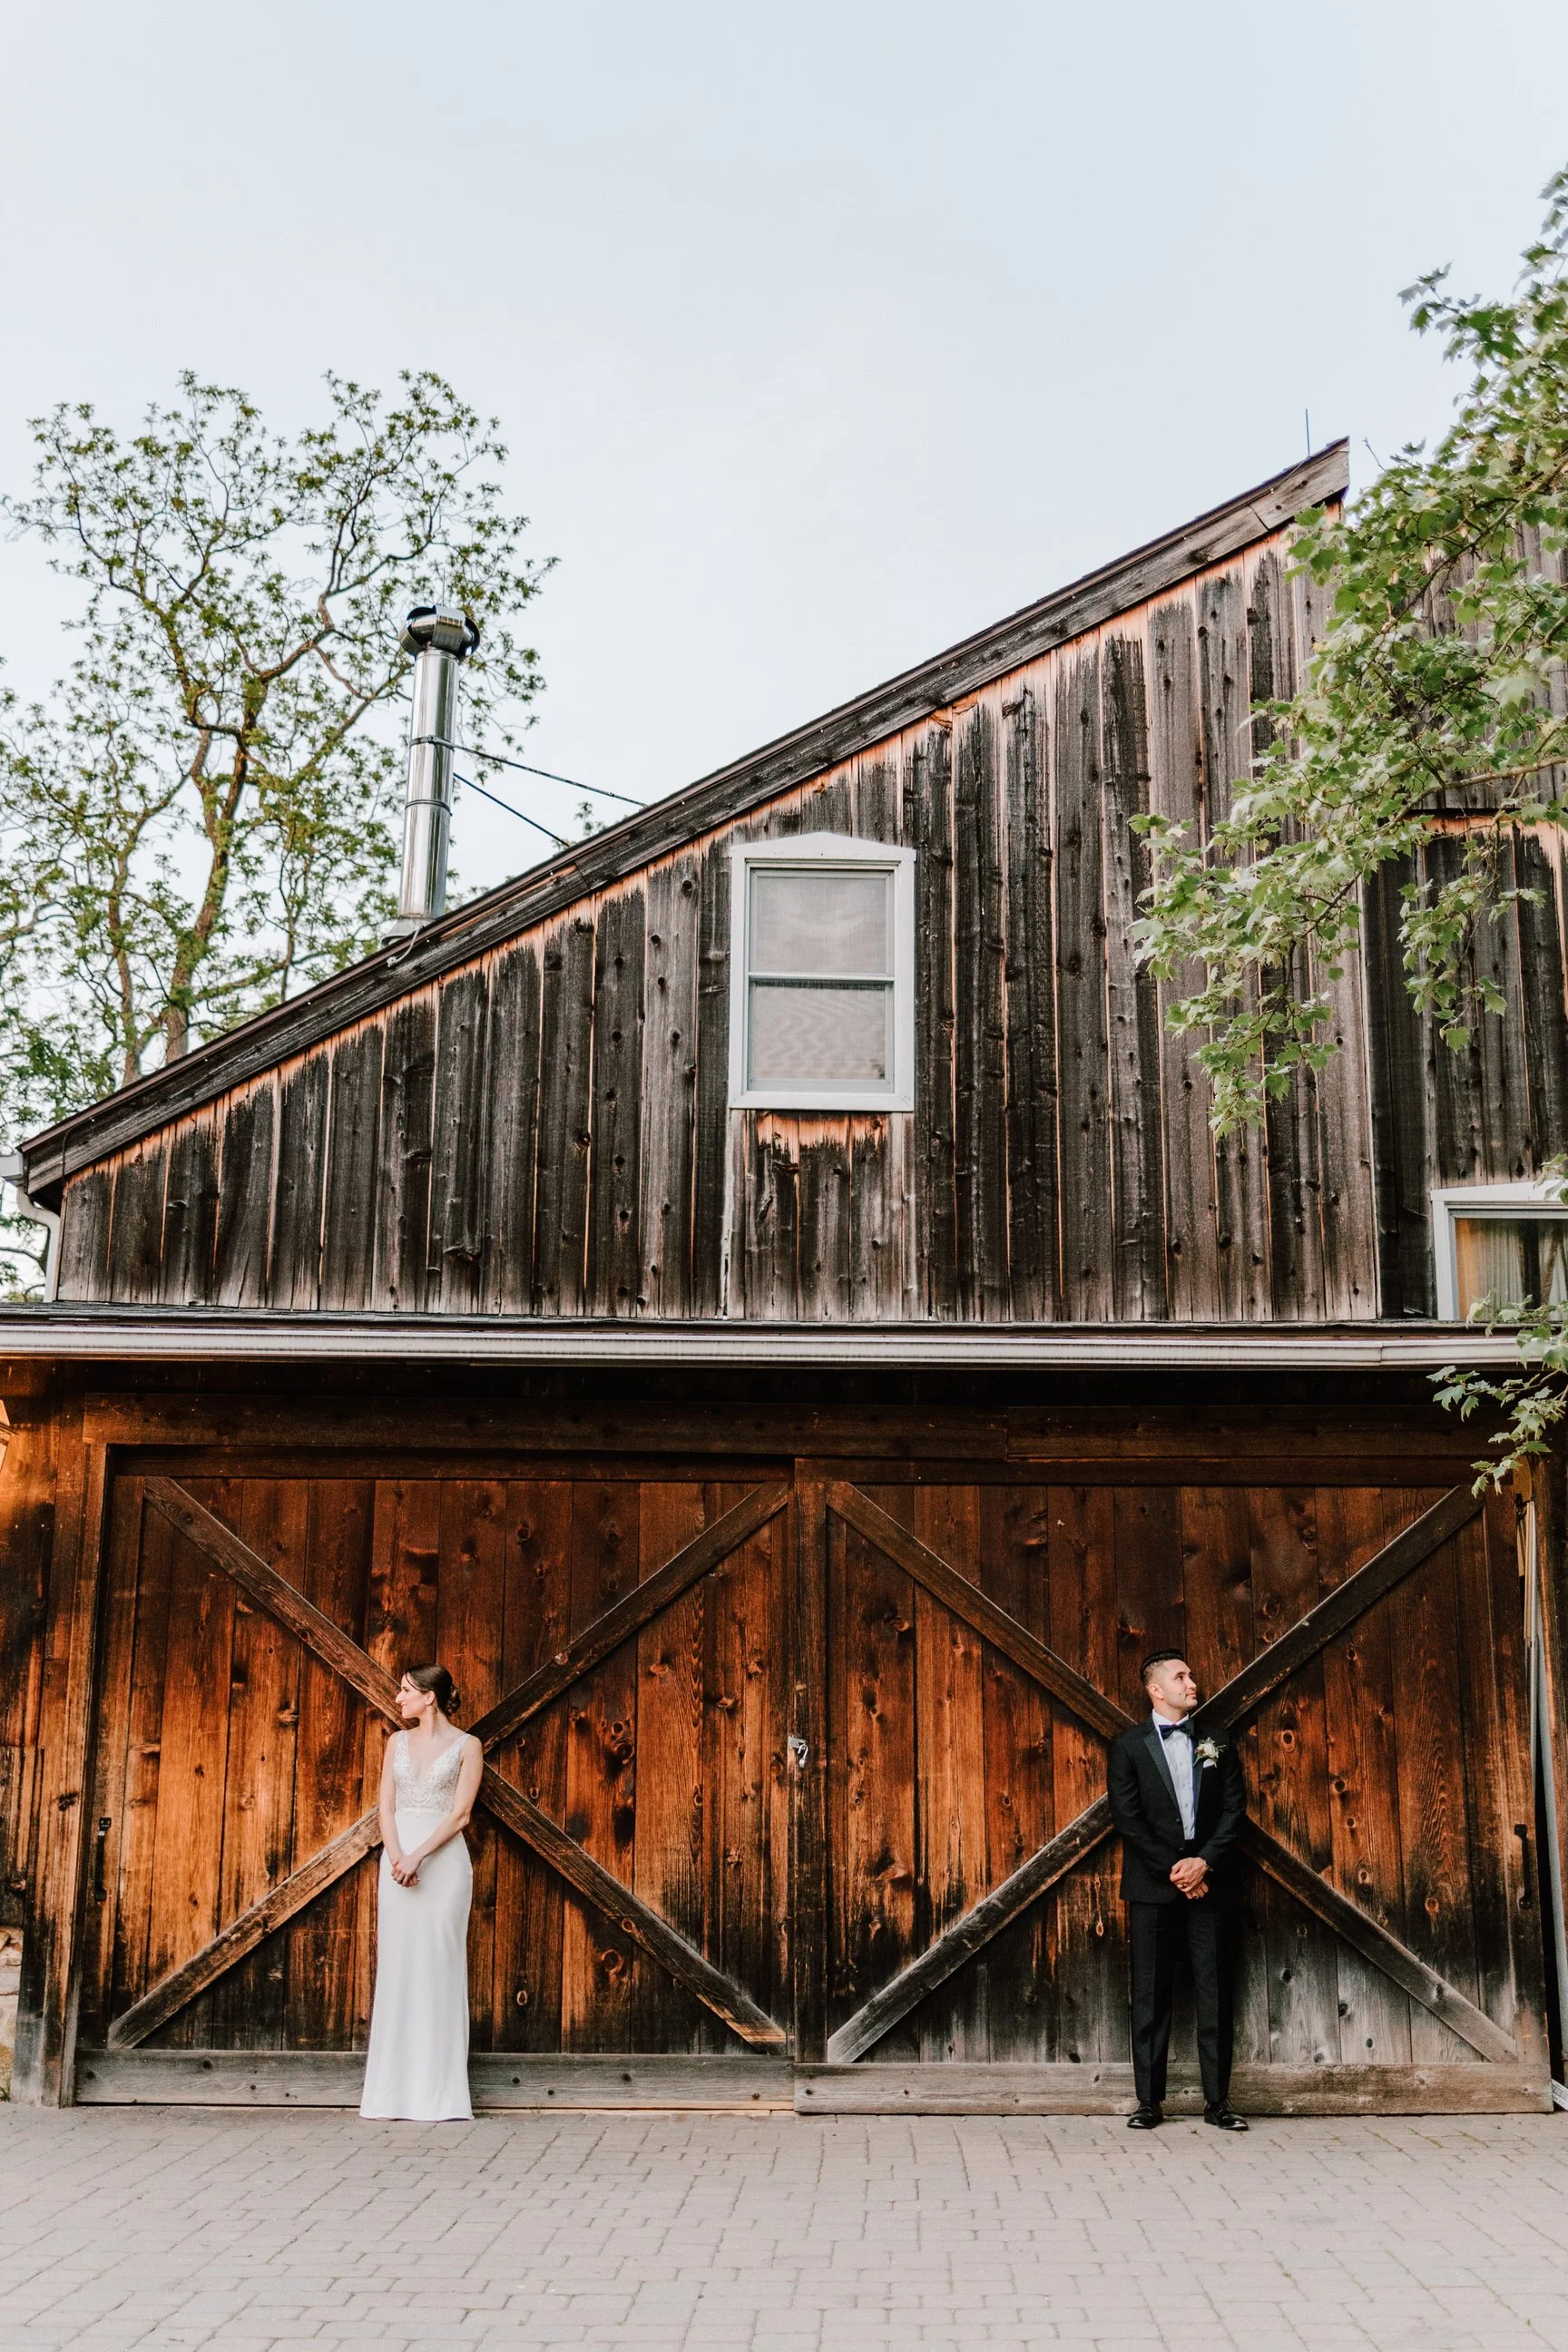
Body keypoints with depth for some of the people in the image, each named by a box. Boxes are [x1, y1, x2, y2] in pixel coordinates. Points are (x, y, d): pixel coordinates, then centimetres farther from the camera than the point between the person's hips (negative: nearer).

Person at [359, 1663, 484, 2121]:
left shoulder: (466, 1746, -1)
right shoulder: (398, 1742, 11)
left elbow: (460, 1814, -8)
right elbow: (386, 1807, 5)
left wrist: (418, 1857, -17)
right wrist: (396, 1858, -10)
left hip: (443, 1858, -4)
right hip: (398, 1857, 4)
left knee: (438, 1966, -4)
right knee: (397, 1966, 3)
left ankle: (440, 2093, 2)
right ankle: (395, 2090, 9)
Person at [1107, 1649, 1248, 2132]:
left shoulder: (1217, 1743, 10)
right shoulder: (1129, 1745, 2)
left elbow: (1234, 1809, 4)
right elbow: (1127, 1817, -4)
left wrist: (1203, 1862, -8)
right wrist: (1173, 1870, -9)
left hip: (1208, 1881, 2)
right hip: (1153, 1885, -2)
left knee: (1215, 1994, 2)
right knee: (1151, 1996, 1)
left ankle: (1217, 2101, 9)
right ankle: (1149, 2100, 8)